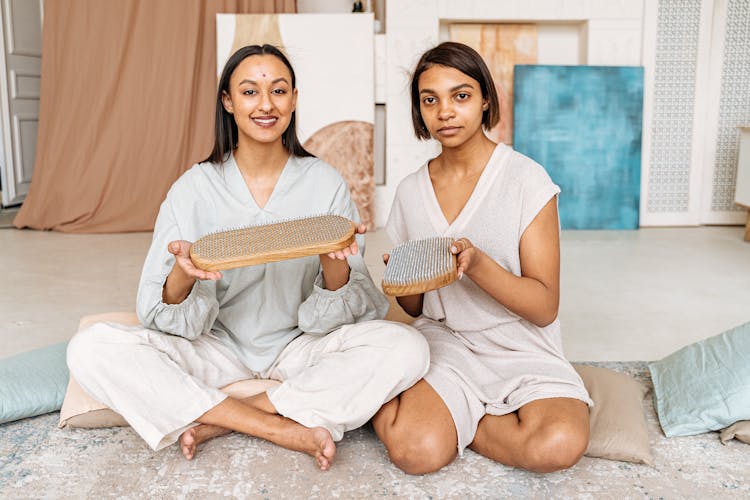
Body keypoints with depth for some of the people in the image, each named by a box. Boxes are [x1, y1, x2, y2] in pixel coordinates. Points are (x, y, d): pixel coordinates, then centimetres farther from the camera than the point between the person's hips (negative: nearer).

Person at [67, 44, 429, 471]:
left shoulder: (326, 184, -5)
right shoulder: (194, 188, -5)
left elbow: (336, 315, -8)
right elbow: (175, 319, -9)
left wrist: (334, 263, -30)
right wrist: (182, 276, -32)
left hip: (299, 347, 0)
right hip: (218, 349, 0)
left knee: (406, 348, -26)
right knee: (91, 350, -22)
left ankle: (219, 420, -17)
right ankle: (285, 429, -20)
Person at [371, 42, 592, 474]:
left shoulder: (525, 178, -8)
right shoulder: (411, 191, 5)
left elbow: (545, 307, -10)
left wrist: (477, 264, -27)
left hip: (521, 349, 0)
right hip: (443, 342, 1)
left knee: (559, 445, -31)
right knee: (416, 450, -28)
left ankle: (449, 417, -6)